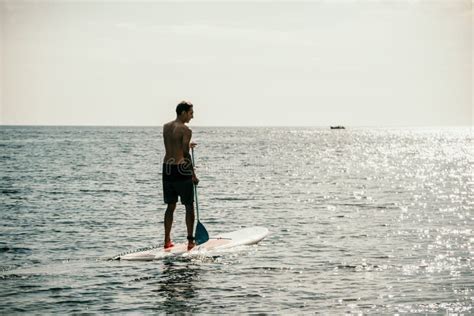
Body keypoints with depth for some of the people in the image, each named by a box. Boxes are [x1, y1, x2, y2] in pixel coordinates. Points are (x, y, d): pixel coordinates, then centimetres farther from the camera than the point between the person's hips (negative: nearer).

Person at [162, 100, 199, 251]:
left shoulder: (166, 127, 10)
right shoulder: (185, 130, -11)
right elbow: (186, 155, -14)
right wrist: (193, 175, -8)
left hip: (167, 168, 7)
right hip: (181, 169, -7)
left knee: (170, 206, 15)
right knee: (189, 206, 5)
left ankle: (167, 241, 14)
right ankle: (191, 241, 5)